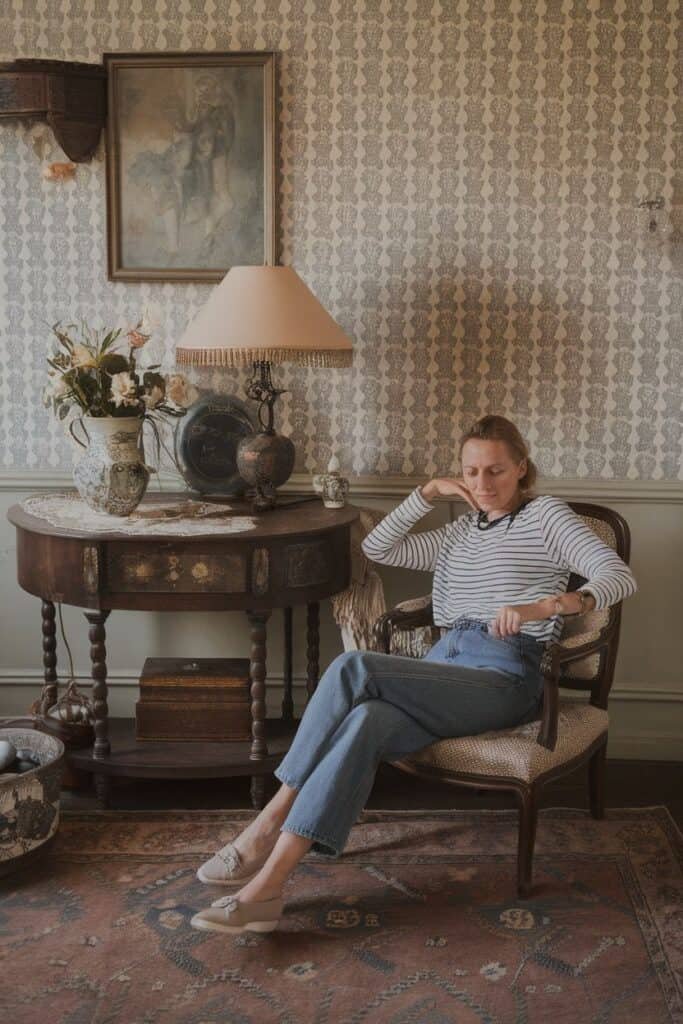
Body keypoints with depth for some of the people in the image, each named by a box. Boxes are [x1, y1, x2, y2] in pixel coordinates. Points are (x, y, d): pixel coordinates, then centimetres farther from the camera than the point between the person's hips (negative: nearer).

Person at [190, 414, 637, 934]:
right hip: (445, 668, 6)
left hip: (505, 679, -6)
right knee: (367, 722, -30)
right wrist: (430, 491, 16)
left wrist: (547, 605, -24)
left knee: (354, 668, -28)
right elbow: (377, 547, 25)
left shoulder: (546, 515, 7)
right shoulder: (461, 532, 27)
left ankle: (272, 820, -23)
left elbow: (620, 576, -7)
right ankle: (268, 884, -35)